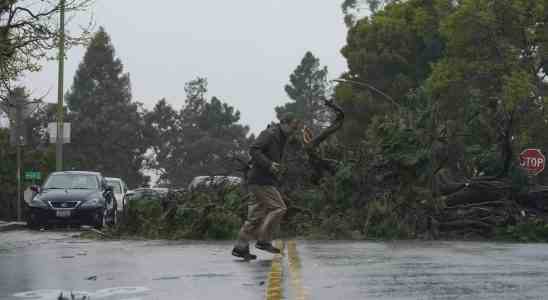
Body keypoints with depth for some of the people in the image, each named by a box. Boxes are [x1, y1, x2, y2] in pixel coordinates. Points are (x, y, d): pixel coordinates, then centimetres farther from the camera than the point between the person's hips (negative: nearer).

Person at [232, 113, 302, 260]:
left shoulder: (280, 138, 21)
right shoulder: (269, 133, -9)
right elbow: (254, 150, -20)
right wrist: (269, 165, -25)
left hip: (266, 181, 10)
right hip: (260, 180, -10)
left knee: (256, 216, 7)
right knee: (278, 208, -11)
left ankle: (240, 248, 7)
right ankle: (263, 241, -8)